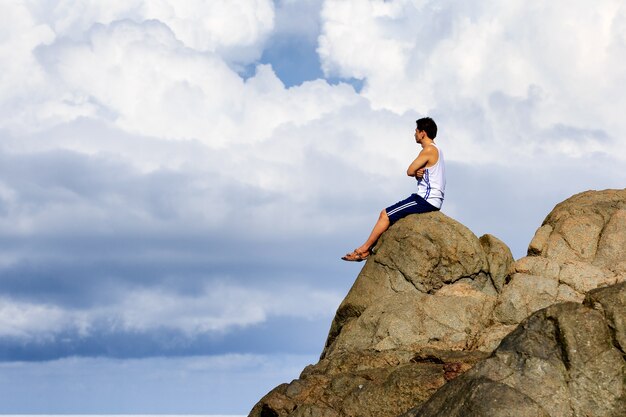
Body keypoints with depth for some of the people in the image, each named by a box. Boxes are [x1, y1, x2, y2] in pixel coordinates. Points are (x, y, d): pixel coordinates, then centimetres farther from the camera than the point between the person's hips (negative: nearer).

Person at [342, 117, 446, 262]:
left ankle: (364, 249, -1)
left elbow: (410, 171, -15)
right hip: (434, 200, 10)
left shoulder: (429, 150, -15)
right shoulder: (436, 150, 19)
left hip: (426, 199, -10)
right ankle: (368, 248, 11)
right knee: (391, 214, 16)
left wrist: (416, 171, 8)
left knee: (385, 214, -6)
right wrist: (419, 172, -9)